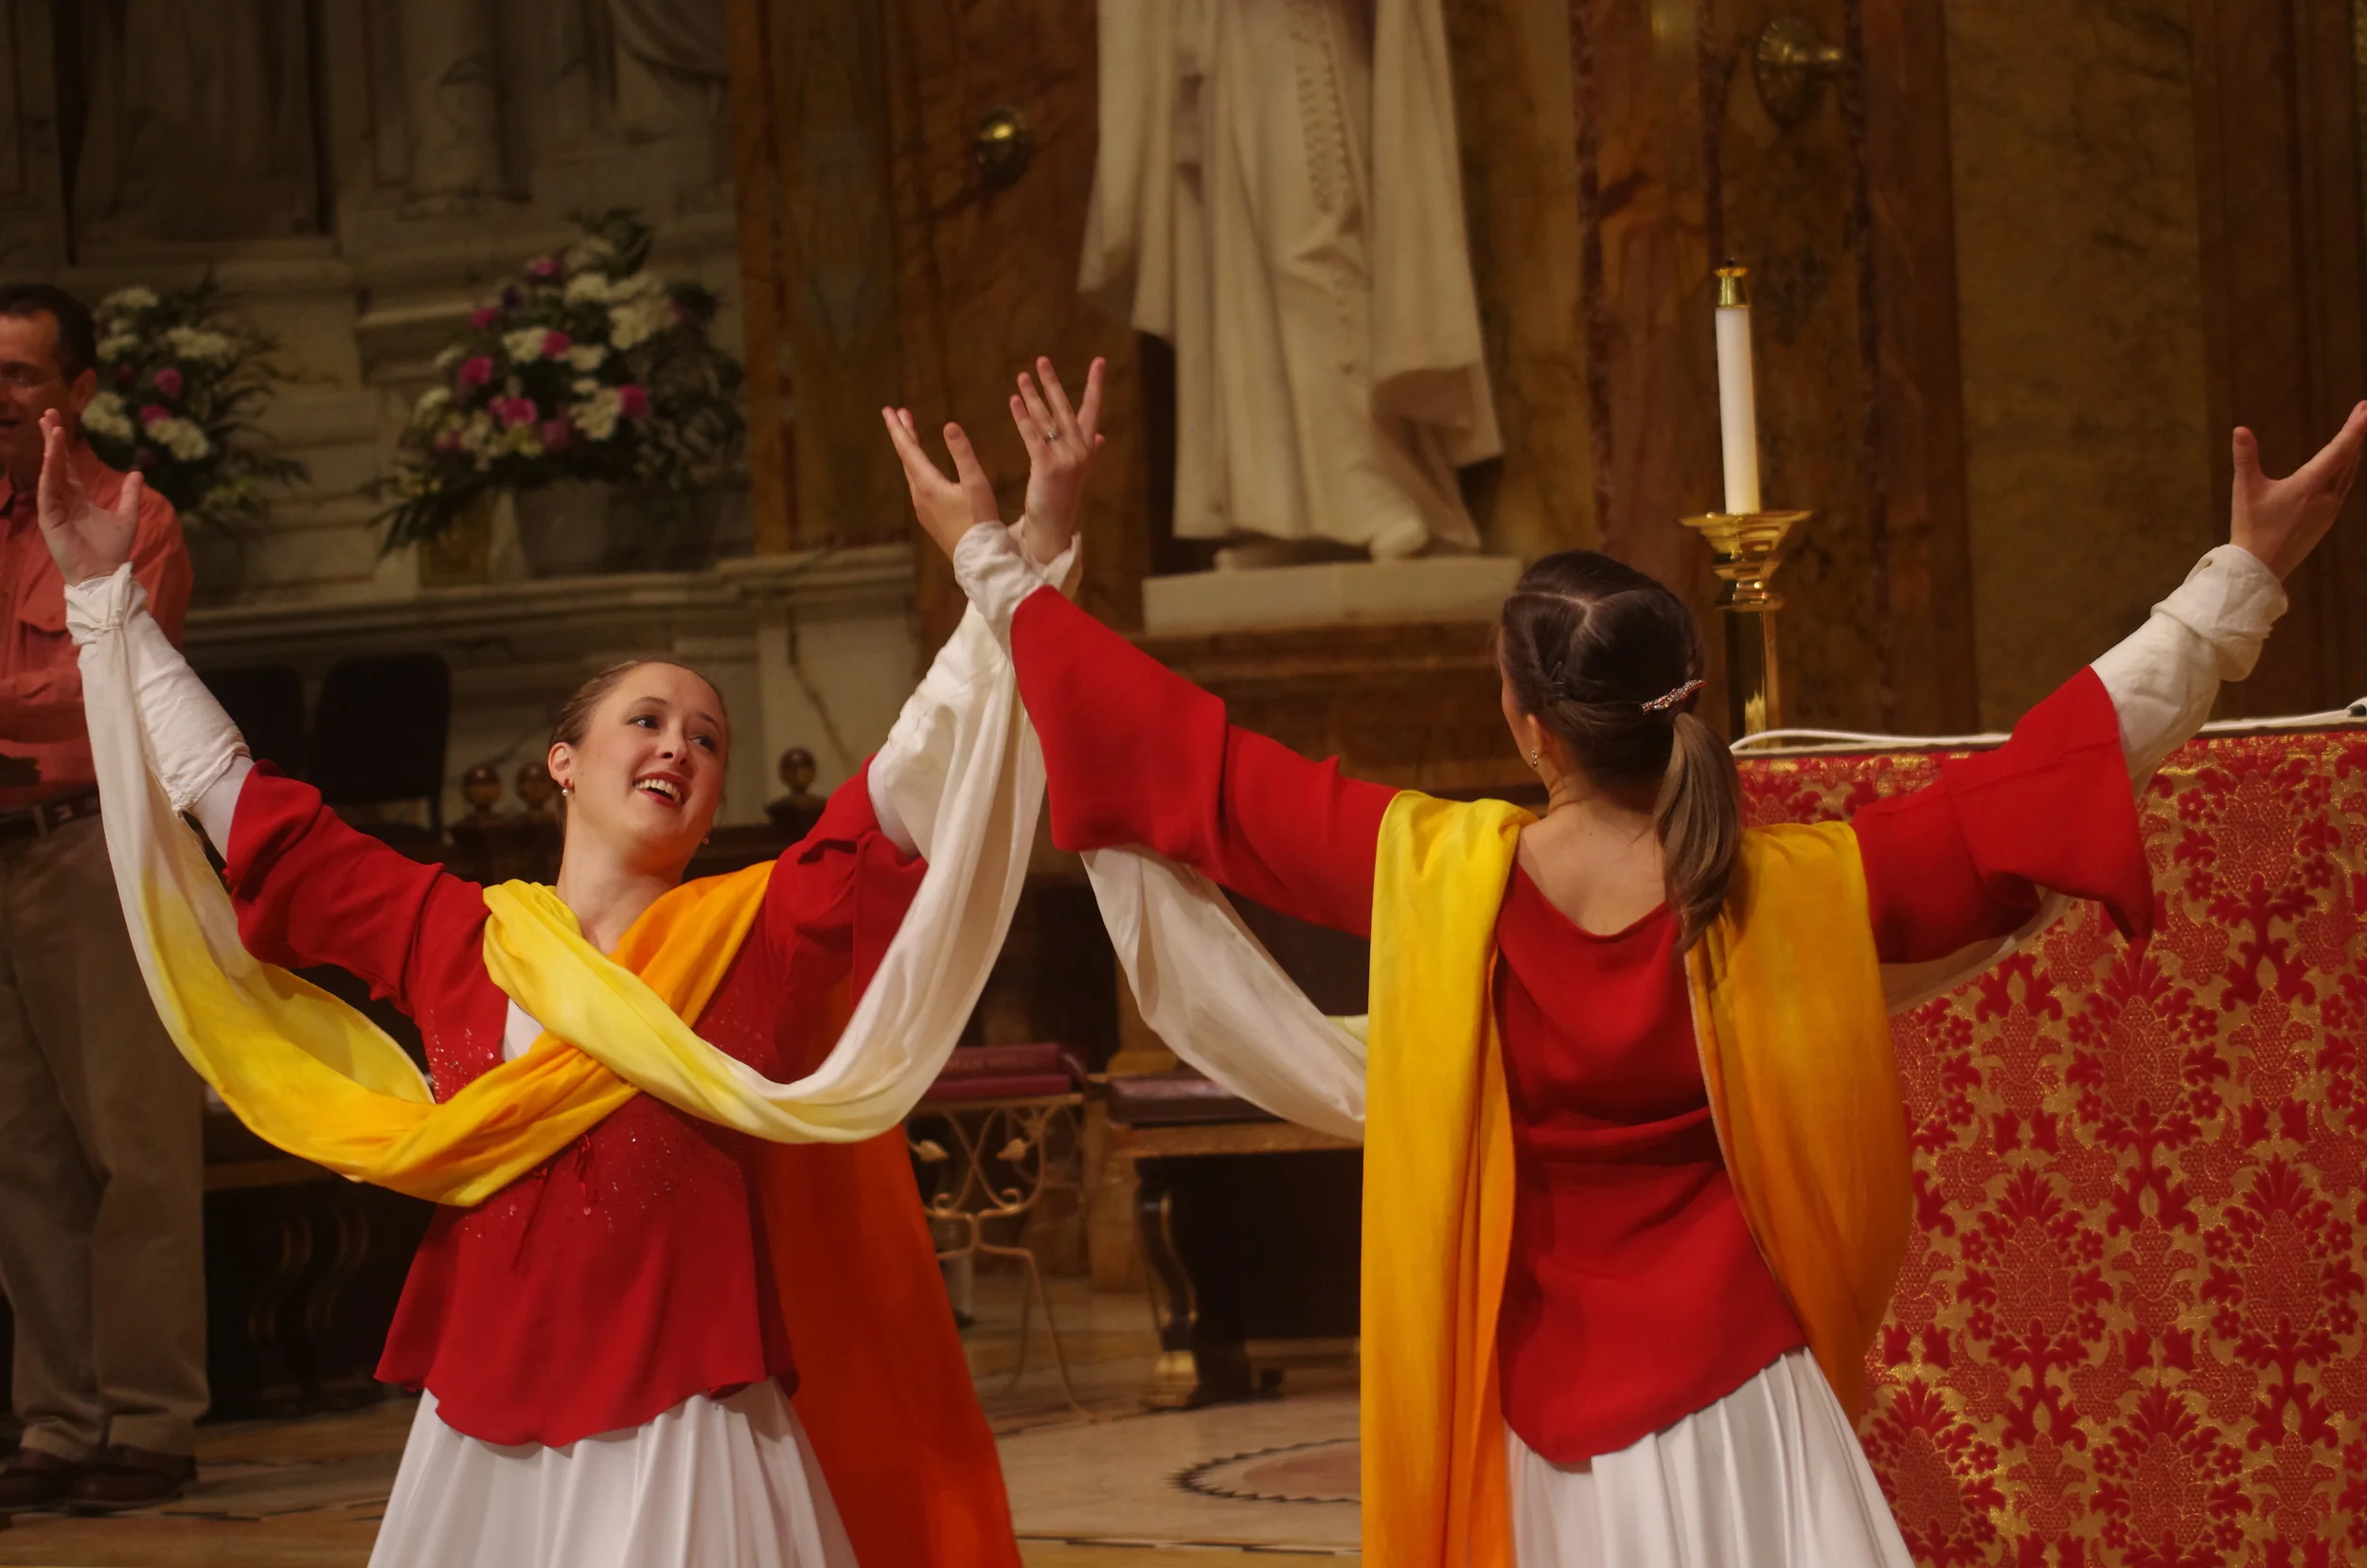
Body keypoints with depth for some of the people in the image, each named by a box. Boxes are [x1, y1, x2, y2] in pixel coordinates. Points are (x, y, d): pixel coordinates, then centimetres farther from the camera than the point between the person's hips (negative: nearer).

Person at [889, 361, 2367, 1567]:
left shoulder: (1441, 878, -9)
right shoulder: (1793, 891, -11)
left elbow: (1196, 764, -1)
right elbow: (2024, 795, -7)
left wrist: (995, 564, 10)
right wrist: (2244, 579, -3)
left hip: (1540, 1416, 2)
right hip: (1731, 1401, -2)